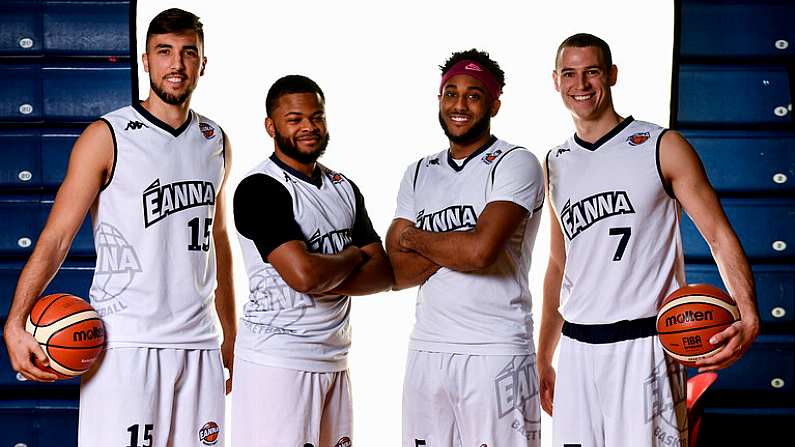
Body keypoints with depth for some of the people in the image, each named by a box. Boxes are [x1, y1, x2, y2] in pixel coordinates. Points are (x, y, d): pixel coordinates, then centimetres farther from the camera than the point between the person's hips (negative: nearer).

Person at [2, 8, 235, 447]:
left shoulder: (215, 141, 12)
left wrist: (230, 334, 21)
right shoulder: (106, 137, -4)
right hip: (124, 343, -5)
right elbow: (56, 235, -8)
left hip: (198, 343, 5)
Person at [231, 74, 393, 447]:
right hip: (276, 360, -7)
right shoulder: (259, 189, -10)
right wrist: (354, 256, -2)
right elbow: (303, 273, -22)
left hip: (334, 357, 7)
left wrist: (327, 280, -11)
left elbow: (383, 274, 7)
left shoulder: (343, 188, 14)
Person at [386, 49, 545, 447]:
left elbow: (480, 250, -19)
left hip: (495, 352, -5)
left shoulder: (516, 164, -4)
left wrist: (414, 238, -2)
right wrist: (455, 247, -11)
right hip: (426, 350, 5)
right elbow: (397, 273, 5)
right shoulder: (418, 175, 13)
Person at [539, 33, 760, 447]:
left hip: (643, 346, -5)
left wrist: (748, 316, -22)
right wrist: (543, 360, 18)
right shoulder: (556, 163, 13)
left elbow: (719, 236, -5)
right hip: (576, 349, 5)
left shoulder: (662, 147, -2)